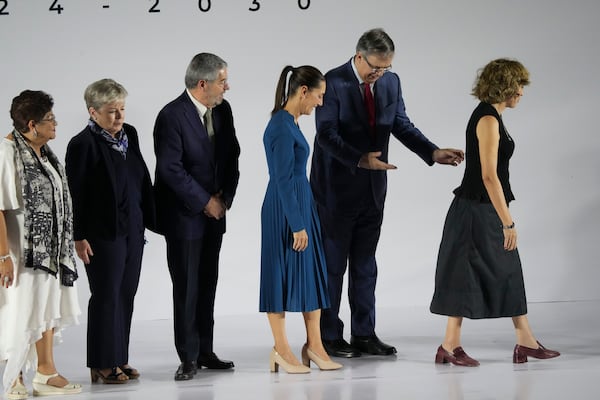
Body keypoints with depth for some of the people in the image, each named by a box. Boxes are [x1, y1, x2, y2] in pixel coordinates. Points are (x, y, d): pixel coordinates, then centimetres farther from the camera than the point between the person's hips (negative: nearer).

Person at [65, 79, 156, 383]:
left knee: (126, 295, 11)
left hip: (132, 230, 7)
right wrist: (79, 237, -14)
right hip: (103, 234, -7)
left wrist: (149, 218, 12)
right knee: (106, 297, 1)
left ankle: (119, 359, 20)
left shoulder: (129, 134, 7)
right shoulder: (83, 144, -14)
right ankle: (102, 365, 12)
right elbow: (75, 194, -13)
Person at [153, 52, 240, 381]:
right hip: (184, 215, -6)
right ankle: (189, 357, 6)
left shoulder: (222, 110, 5)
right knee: (186, 288, -2)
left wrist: (225, 197, 0)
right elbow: (170, 169, -19)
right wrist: (205, 202, -14)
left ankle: (205, 351, 19)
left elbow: (232, 155, 12)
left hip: (214, 212, 7)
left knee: (207, 286, 11)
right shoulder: (172, 116, -17)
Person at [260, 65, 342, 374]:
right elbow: (283, 180, -19)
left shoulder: (290, 123, 11)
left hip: (301, 203, 10)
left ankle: (314, 345, 13)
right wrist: (297, 225, -18)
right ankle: (281, 350, 8)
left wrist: (303, 219, 20)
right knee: (282, 273, 0)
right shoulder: (282, 127, -18)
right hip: (284, 209, -10)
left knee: (311, 271, 9)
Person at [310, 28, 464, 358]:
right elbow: (327, 134, -19)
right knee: (333, 263, 3)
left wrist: (433, 152, -9)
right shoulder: (333, 82, -14)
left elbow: (401, 125, 6)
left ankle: (364, 334, 18)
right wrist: (360, 159, -31)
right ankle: (329, 337, 11)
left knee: (365, 263, 11)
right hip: (338, 188, -6)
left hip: (372, 187, 6)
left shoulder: (391, 82, 5)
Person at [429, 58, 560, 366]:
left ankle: (525, 342, 18)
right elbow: (489, 176, -22)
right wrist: (507, 222, -21)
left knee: (508, 271, 12)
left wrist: (505, 218, 19)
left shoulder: (489, 116, 12)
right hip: (476, 210, -10)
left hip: (487, 210, 10)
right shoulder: (487, 120, -18)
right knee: (466, 274, -2)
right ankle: (450, 346, 6)